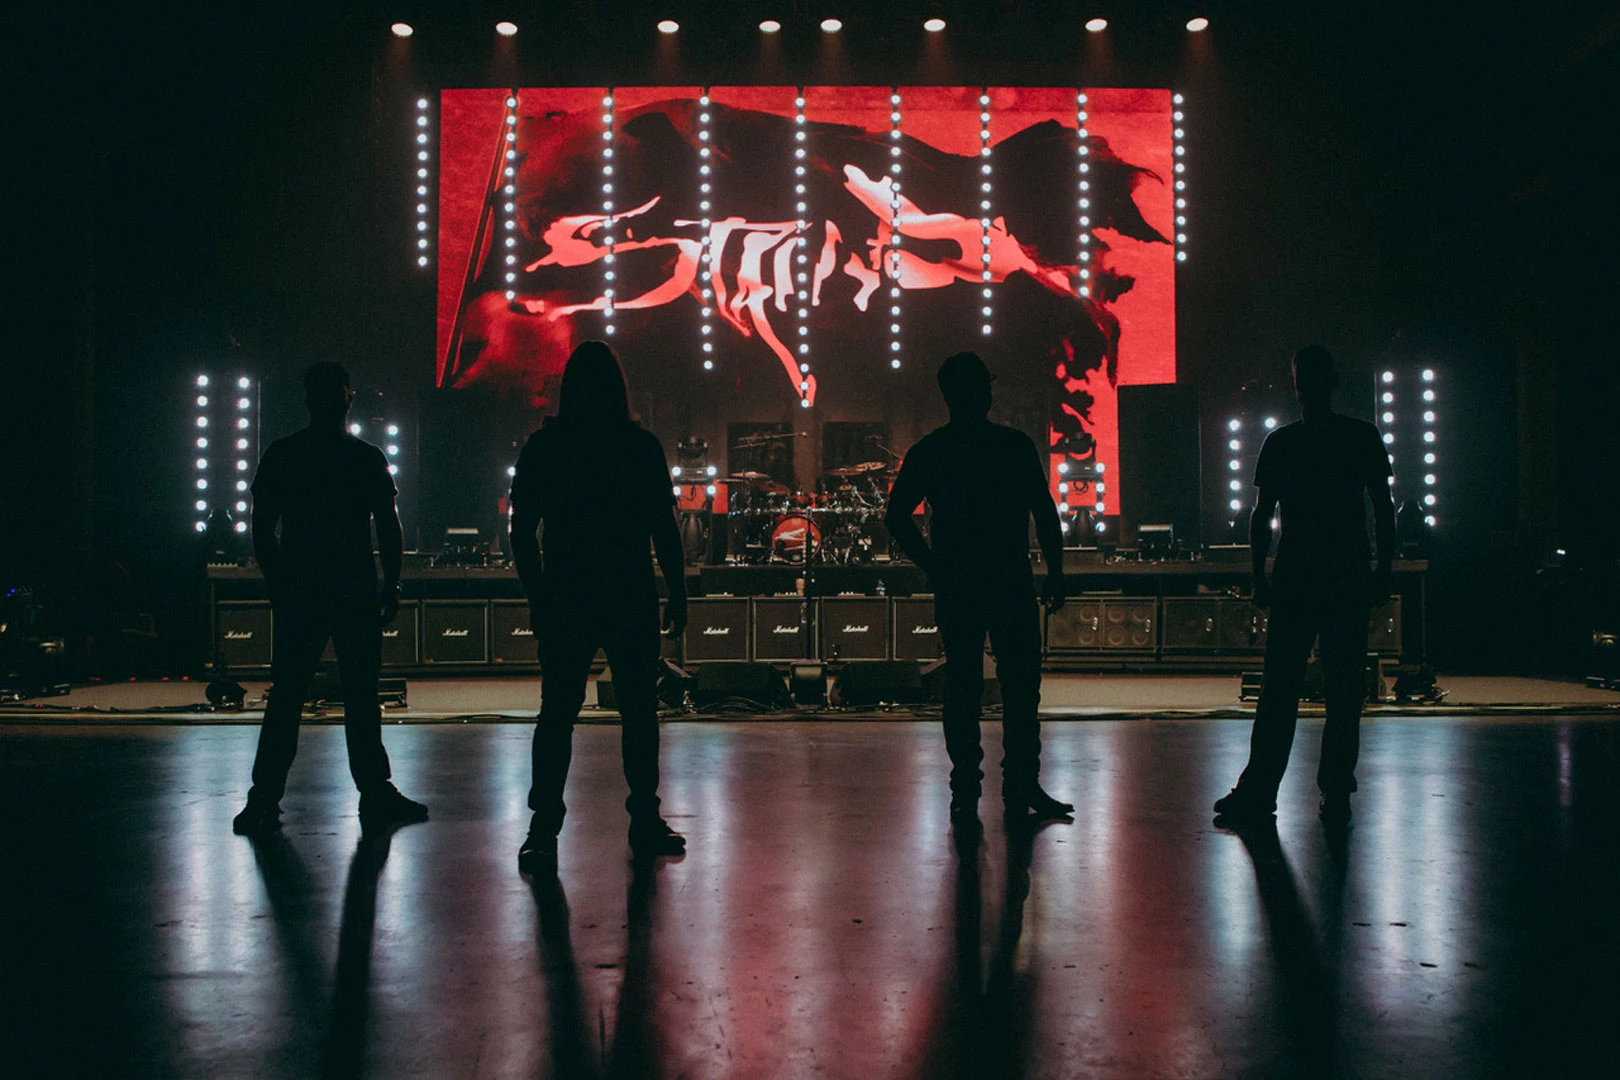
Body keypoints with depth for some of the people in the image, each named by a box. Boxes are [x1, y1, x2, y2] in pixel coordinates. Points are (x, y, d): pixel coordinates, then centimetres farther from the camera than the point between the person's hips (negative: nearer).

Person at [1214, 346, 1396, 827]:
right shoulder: (1280, 443, 10)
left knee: (1343, 688, -1)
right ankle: (1258, 789, 1)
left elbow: (1383, 507, 7)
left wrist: (1383, 570, -1)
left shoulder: (1362, 438, 7)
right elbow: (1262, 513, 11)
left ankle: (1335, 789, 4)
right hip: (1292, 576, 1)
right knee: (1279, 686, -1)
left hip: (1349, 576, -1)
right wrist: (1259, 575, 4)